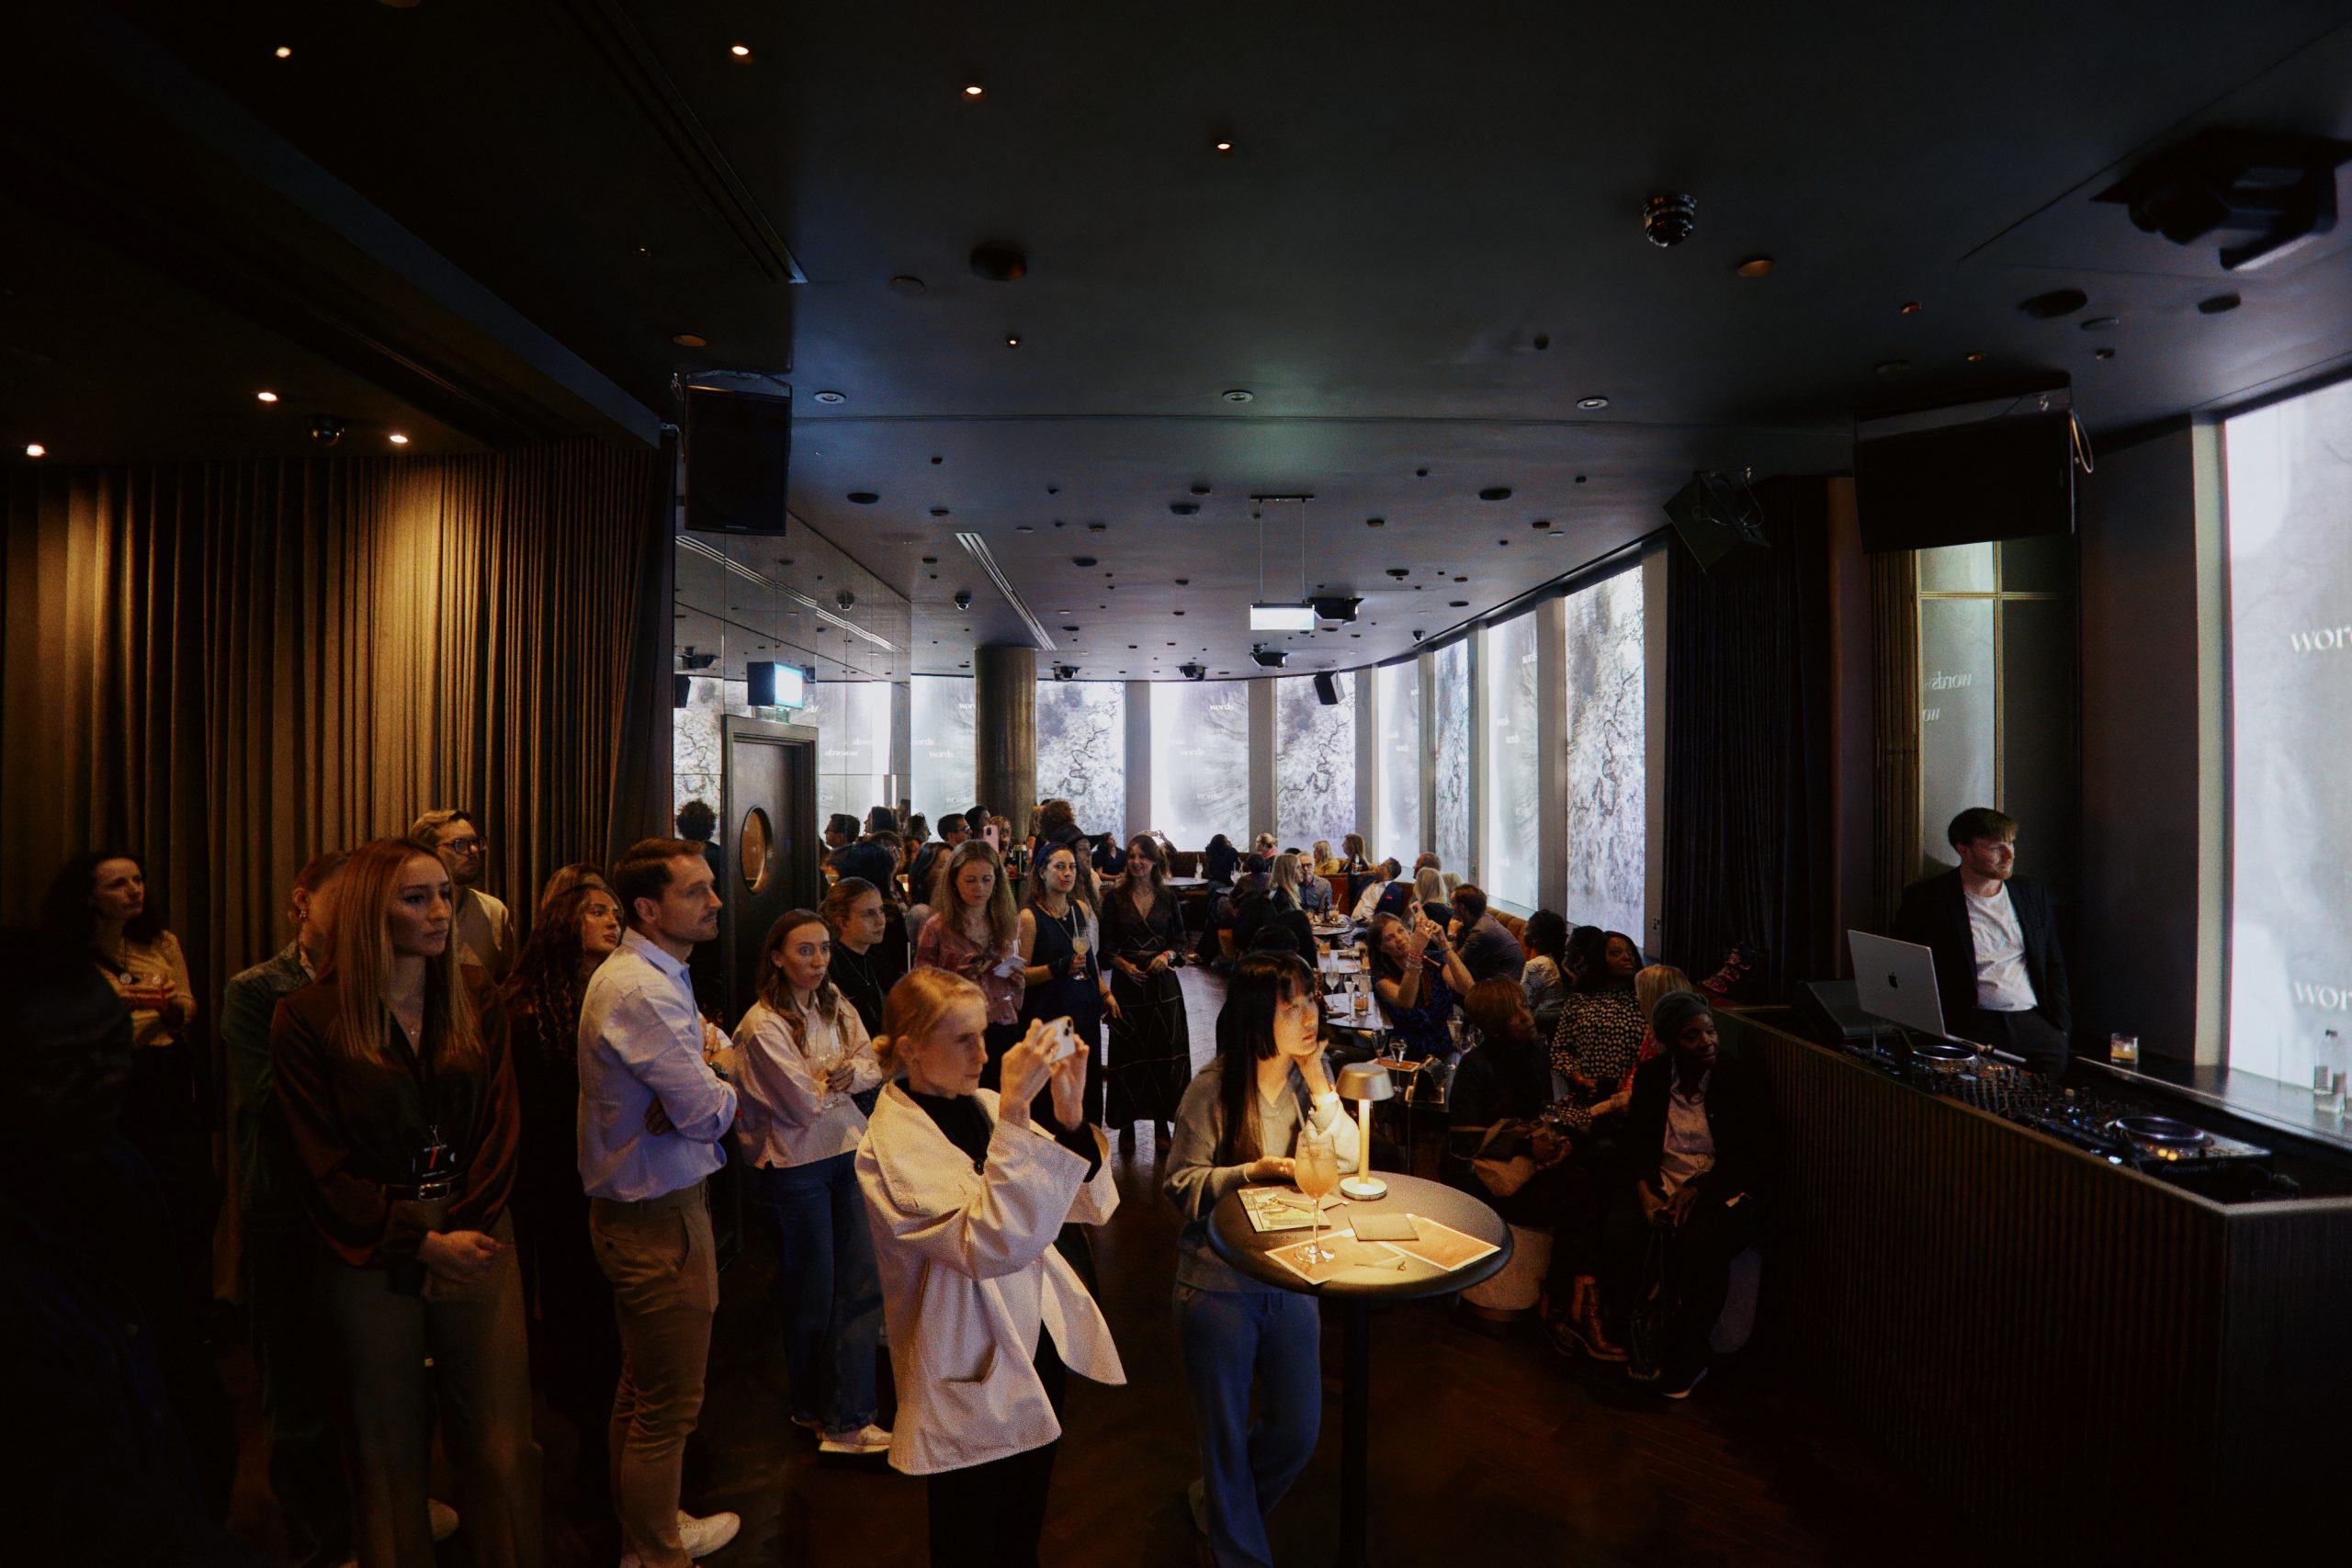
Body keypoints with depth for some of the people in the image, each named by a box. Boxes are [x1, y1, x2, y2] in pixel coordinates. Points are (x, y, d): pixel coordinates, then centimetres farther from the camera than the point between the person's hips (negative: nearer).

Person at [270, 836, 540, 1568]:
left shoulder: (476, 997, 3)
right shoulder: (310, 1017, -6)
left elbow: (501, 1123, 2)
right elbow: (321, 1164, -7)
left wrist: (466, 1225, -10)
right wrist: (422, 1242, -12)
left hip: (478, 1239, 2)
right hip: (373, 1254, -2)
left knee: (502, 1444, 6)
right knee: (390, 1447, 13)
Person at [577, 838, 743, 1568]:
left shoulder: (658, 976, 7)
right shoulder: (644, 992, -27)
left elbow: (717, 1043, 13)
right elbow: (709, 1113, -27)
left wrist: (710, 1047, -9)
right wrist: (721, 1078, -7)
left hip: (640, 1206, 11)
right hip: (660, 1216, -11)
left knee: (642, 1387, 26)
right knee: (669, 1404, 7)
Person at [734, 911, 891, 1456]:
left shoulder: (835, 1004, 4)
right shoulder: (763, 1024, -17)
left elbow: (873, 1068, 2)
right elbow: (805, 1104, -19)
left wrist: (848, 1072, -19)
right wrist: (842, 1077, -3)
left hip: (849, 1153, 6)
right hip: (797, 1165, -6)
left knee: (862, 1284, 3)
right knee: (812, 1293, 11)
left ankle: (847, 1421, 14)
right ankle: (811, 1407, 33)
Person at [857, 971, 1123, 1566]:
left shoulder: (985, 1107, -3)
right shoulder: (891, 1146, -20)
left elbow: (1090, 1204, -5)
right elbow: (993, 1242, -34)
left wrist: (1071, 1114, -22)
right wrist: (1014, 1110, -39)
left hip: (1041, 1347, 6)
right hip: (972, 1373, -6)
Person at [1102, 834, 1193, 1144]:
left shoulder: (1167, 898, 7)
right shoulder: (1115, 899, 3)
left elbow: (1179, 940, 8)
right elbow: (1107, 945, 2)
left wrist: (1167, 956, -11)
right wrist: (1123, 964, -14)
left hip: (1163, 982, 1)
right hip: (1127, 983, -1)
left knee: (1164, 1052, 2)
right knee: (1127, 1053, 1)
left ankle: (1161, 1123, 13)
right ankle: (1126, 1122, 13)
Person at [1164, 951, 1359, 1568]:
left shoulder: (1312, 1075, -4)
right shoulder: (1212, 1089, -18)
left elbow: (1346, 1163, -9)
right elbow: (1181, 1185, -14)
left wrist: (1318, 1082, -18)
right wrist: (1254, 1171, -27)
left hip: (1292, 1279, 5)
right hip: (1219, 1282, -4)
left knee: (1297, 1433, 15)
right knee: (1227, 1438, 11)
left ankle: (1216, 1503, 45)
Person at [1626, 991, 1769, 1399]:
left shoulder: (1741, 1078, -4)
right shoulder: (1651, 1075, 4)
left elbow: (1750, 1156, -6)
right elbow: (1636, 1141, 5)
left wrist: (1696, 1190, -17)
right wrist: (1645, 1190, -14)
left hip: (1722, 1190, -2)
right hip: (1663, 1185, 3)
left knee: (1701, 1247, -33)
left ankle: (1685, 1359, -10)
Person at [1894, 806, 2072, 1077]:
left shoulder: (2034, 894, 17)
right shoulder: (1926, 899, 2)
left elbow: (2055, 966, 22)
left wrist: (2061, 1029, 8)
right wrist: (1940, 1032, -9)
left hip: (2033, 1021, 4)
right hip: (1970, 1022, -4)